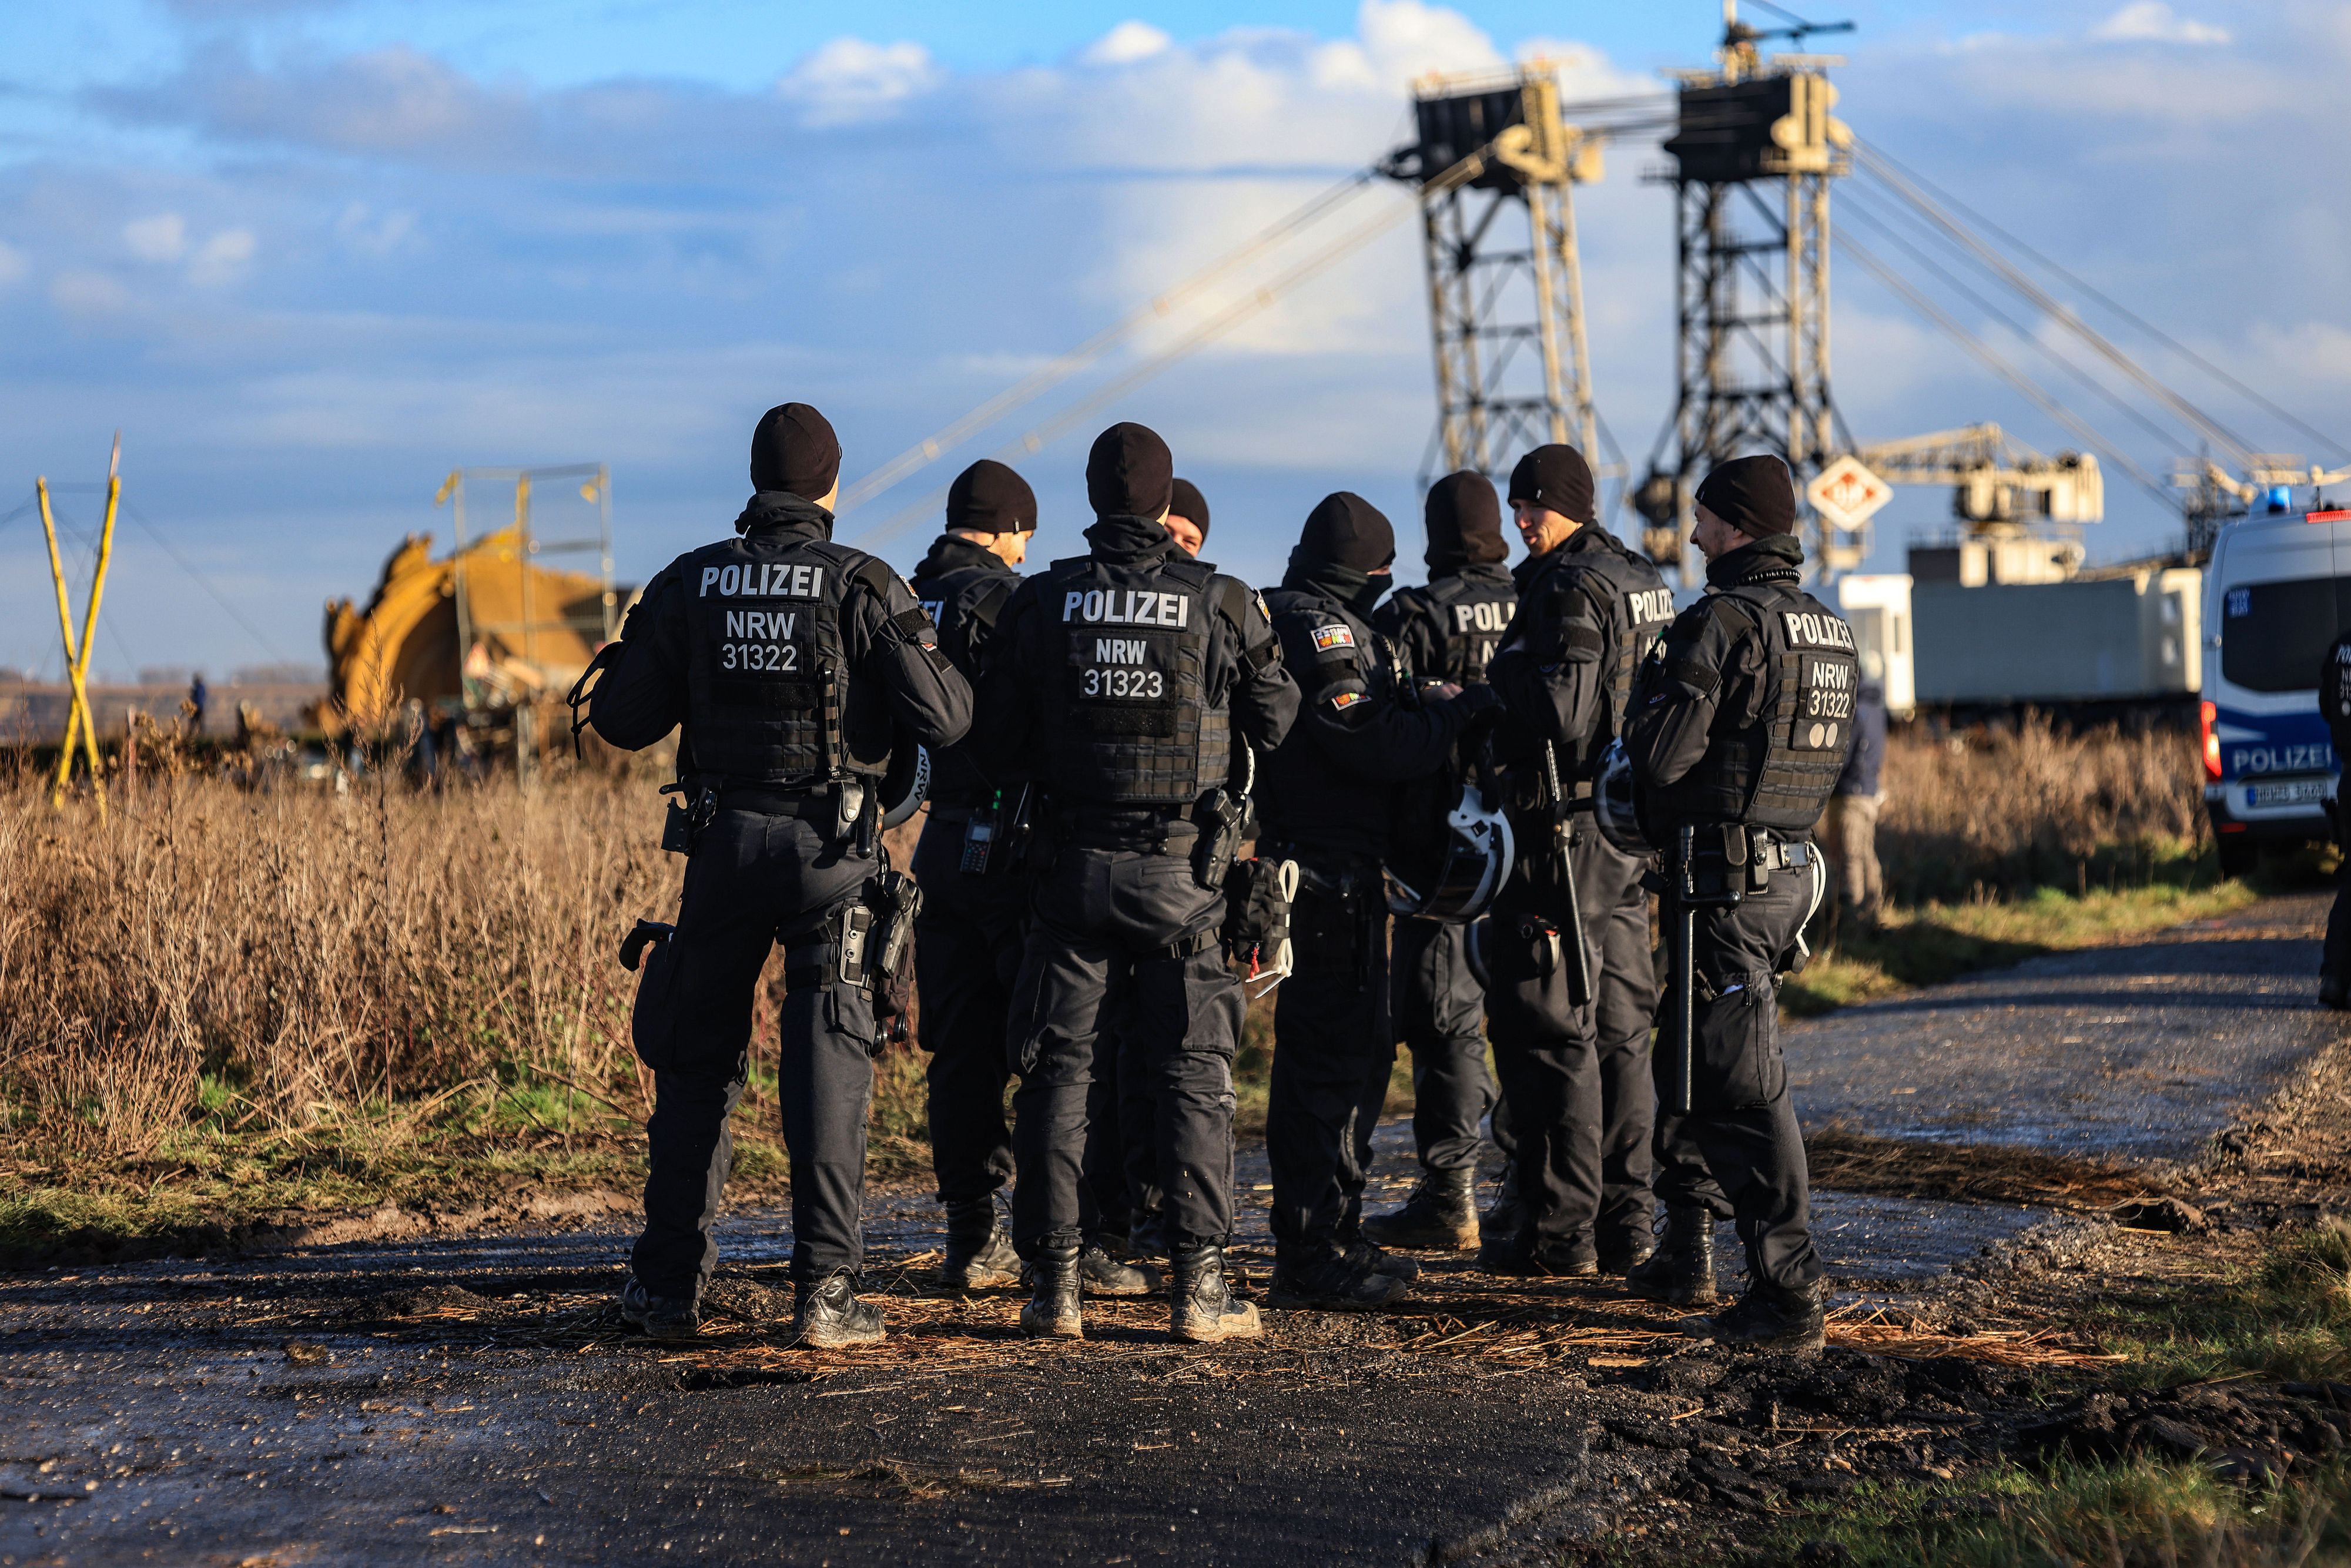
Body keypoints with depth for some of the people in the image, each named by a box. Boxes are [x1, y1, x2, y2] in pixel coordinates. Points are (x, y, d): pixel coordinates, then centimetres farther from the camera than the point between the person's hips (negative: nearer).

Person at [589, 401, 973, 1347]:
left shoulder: (688, 584, 2)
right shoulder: (862, 585, -7)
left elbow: (622, 722, 4)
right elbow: (943, 721, -11)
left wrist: (658, 670, 25)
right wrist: (936, 665, 11)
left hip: (722, 843, 3)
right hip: (830, 846, -3)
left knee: (696, 1062, 14)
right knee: (829, 1064, 0)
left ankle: (668, 1283, 20)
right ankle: (825, 1288, -5)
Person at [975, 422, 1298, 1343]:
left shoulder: (1041, 602, -2)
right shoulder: (1220, 601, -5)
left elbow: (995, 741, 3)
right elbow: (1276, 723, 6)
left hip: (1072, 868, 1)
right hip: (1179, 872, -1)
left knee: (1057, 1071, 8)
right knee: (1192, 1076, 4)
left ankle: (1054, 1285, 8)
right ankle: (1199, 1287, 1)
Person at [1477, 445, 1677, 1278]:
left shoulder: (1570, 586, -15)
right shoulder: (1644, 580, 14)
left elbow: (1561, 716, -23)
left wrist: (1497, 681, -9)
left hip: (1570, 826, -9)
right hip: (1635, 826, 9)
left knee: (1551, 1030, -4)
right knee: (1619, 1029, 12)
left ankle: (1562, 1231, -1)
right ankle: (1626, 1224, 15)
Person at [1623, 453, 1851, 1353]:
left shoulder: (1724, 620, -15)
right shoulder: (1831, 631, 13)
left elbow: (1662, 756, -19)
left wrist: (1651, 697, 2)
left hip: (1725, 875, -9)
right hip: (1793, 866, 9)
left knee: (1742, 1082, -7)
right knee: (1690, 1058, 21)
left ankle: (1789, 1297, -8)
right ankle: (1688, 1253, 30)